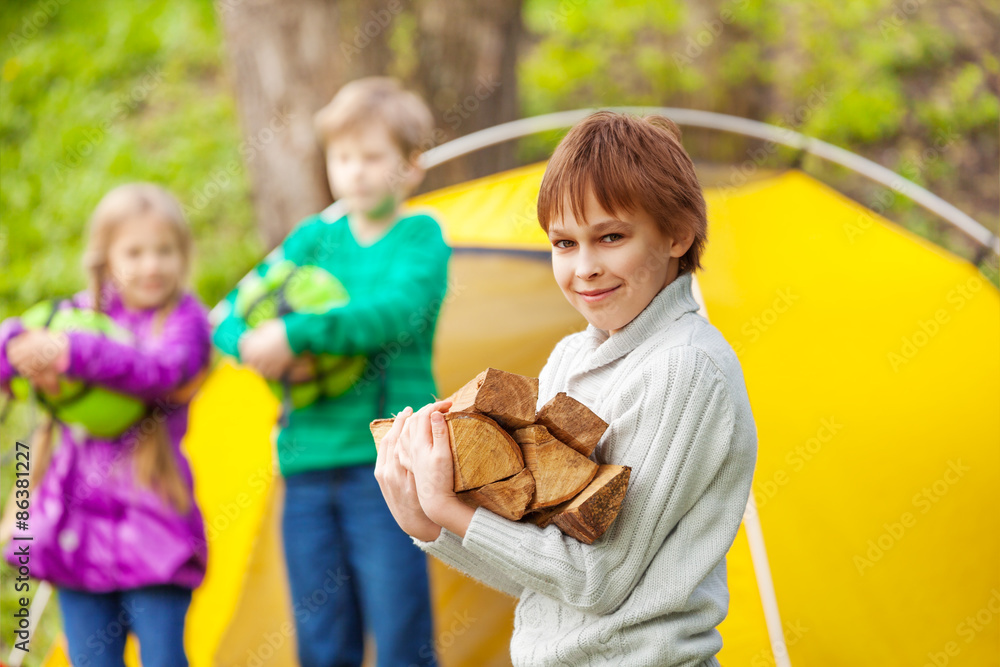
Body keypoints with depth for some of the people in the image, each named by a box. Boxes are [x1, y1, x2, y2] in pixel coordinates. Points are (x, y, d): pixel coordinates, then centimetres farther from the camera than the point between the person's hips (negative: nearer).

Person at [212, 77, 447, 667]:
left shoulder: (421, 239, 1)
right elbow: (233, 312, 12)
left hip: (386, 465, -5)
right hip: (309, 461, 5)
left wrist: (297, 335, -25)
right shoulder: (314, 238, 14)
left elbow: (396, 313, -18)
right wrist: (250, 342, -11)